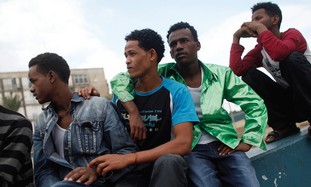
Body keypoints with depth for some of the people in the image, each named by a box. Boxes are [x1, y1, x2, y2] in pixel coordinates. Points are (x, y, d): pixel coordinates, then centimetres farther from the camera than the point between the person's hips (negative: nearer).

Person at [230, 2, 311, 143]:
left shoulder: (292, 34, -10)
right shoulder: (259, 50, 6)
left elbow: (279, 53, -35)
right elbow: (237, 70, -12)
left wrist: (260, 28, -23)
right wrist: (236, 37, -6)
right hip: (292, 101, 5)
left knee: (293, 58, -29)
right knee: (249, 75, -12)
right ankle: (283, 125, -11)